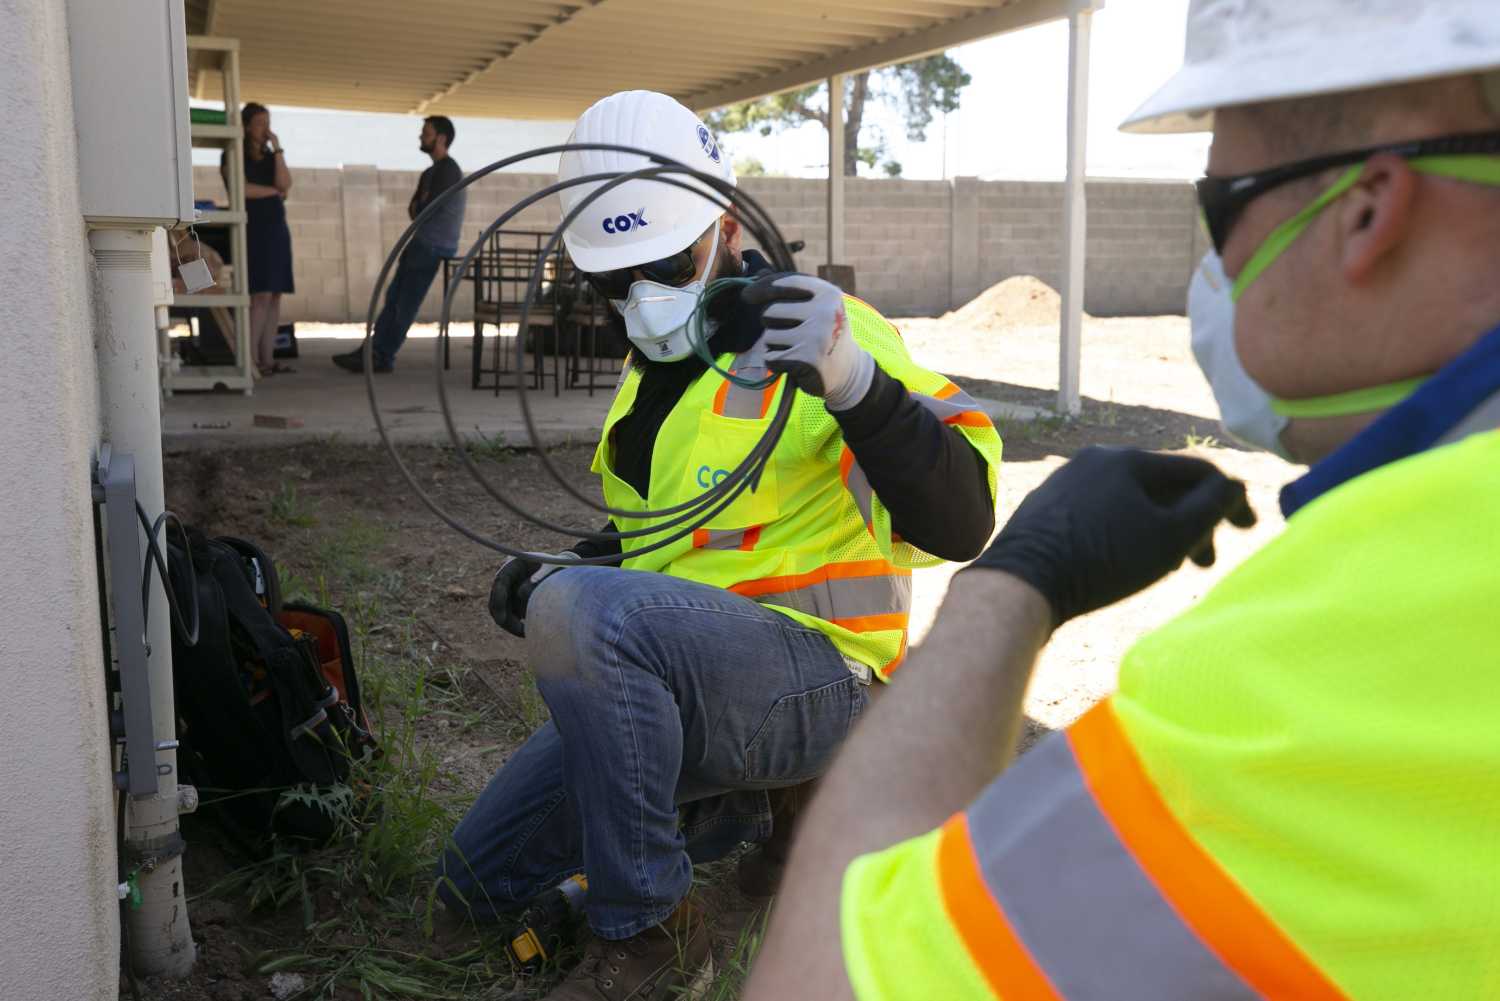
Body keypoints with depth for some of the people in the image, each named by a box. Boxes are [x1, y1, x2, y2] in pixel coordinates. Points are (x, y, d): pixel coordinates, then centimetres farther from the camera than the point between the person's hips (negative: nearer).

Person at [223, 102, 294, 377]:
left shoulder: (271, 157, 20)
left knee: (275, 295, 0)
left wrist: (278, 150, 0)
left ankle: (268, 359, 1)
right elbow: (241, 189, -11)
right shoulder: (233, 156, 3)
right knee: (260, 295, -15)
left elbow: (285, 184, 2)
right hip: (252, 228, -6)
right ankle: (251, 359, -16)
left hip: (277, 228, 6)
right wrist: (273, 191, 0)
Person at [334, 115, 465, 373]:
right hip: (422, 245, 9)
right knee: (393, 298, 7)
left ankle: (381, 358, -1)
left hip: (433, 248, -9)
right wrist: (419, 209, -4)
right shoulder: (432, 172, 20)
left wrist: (418, 209, 3)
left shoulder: (448, 171, -12)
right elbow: (414, 208, 17)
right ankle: (372, 351, 8)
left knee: (405, 304, -5)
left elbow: (426, 210, -17)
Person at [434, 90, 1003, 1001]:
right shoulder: (654, 370, 14)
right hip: (673, 678, 9)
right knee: (479, 880, 10)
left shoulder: (824, 333, -13)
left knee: (583, 610, -36)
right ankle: (771, 798, 16)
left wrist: (855, 380, -37)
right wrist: (549, 576, 6)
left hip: (820, 674, -9)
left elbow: (960, 526, -22)